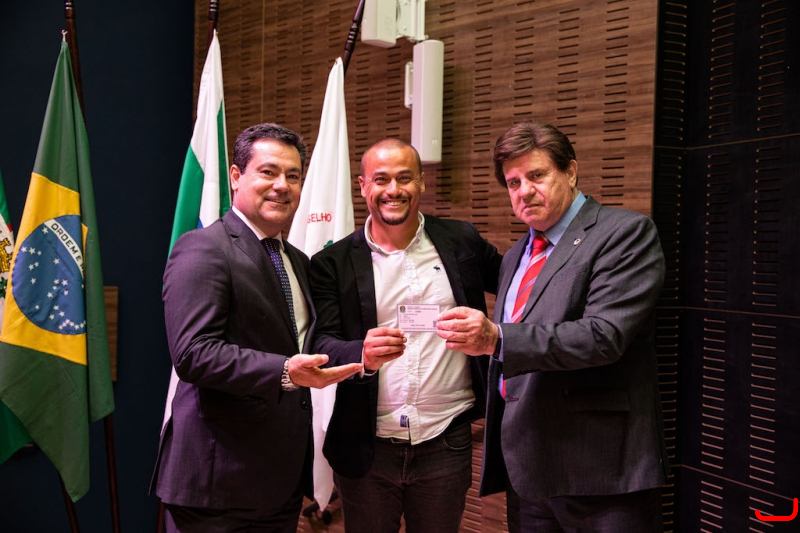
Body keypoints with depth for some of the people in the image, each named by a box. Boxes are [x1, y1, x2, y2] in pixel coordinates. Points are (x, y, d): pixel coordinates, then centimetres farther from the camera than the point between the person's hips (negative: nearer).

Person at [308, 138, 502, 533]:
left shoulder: (461, 242, 3)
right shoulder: (333, 262, -1)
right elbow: (321, 344, -7)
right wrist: (363, 354, -28)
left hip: (446, 445, 1)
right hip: (366, 449, -1)